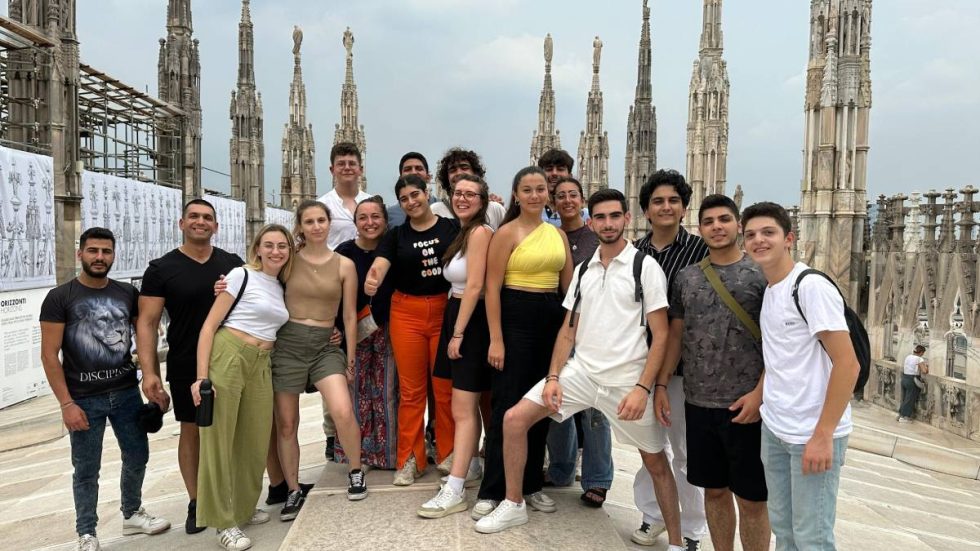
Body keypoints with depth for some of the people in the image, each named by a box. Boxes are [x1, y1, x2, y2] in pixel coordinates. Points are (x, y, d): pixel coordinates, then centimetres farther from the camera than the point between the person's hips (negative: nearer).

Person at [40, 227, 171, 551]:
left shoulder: (128, 293, 4)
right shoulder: (59, 298, -6)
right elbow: (49, 355, -8)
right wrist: (66, 404, -13)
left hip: (127, 392, 4)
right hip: (84, 399, -3)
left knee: (137, 457, 14)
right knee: (86, 470, 7)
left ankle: (132, 515, 35)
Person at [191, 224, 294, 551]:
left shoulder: (281, 288, 16)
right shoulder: (241, 275, -2)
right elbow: (209, 326, -6)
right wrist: (202, 376, -15)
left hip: (261, 366, 6)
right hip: (227, 357, -6)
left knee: (256, 441, 9)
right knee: (219, 440, -2)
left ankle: (243, 508, 29)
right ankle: (224, 522, 9)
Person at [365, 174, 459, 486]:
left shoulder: (452, 228, 4)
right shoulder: (396, 235, 6)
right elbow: (379, 265, -11)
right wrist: (372, 281, -32)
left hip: (447, 311, -1)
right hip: (407, 313, 1)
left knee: (446, 387, 3)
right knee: (411, 389, 5)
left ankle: (449, 454, 20)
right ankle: (410, 459, 16)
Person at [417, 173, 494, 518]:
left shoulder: (481, 232, -13)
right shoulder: (464, 232, 16)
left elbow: (474, 287, -18)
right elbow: (459, 285, 12)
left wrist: (458, 333, -17)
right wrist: (454, 329, 7)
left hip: (472, 320, -9)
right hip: (457, 314, 9)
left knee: (463, 409, -10)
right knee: (468, 404, 18)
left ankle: (454, 492, -7)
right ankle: (472, 466, 31)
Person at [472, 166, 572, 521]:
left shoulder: (558, 234, 11)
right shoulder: (507, 233, -6)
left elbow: (569, 285, 13)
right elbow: (492, 287, -10)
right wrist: (496, 339, -15)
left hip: (552, 318, 6)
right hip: (516, 317, -6)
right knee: (507, 405, -3)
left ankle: (531, 484, 25)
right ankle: (491, 491, 7)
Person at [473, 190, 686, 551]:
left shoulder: (646, 267, -5)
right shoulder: (583, 270, 9)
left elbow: (660, 335, -8)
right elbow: (568, 331, 11)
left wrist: (642, 388, -16)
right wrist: (553, 377, -1)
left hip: (627, 381, -4)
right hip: (580, 371, 5)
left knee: (655, 461, 7)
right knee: (514, 419, -2)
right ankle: (513, 506, 13)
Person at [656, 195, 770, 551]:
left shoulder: (761, 274, -3)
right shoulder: (686, 277, 9)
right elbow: (675, 335, 12)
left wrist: (759, 392, -15)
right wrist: (661, 385, 5)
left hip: (744, 405, -4)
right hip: (698, 402, 4)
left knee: (751, 498, 5)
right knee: (714, 490, 15)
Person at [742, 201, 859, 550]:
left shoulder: (812, 287, -15)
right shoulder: (767, 291, 9)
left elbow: (848, 364, -19)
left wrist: (822, 435, -20)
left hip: (812, 434, -7)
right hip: (773, 429, 7)